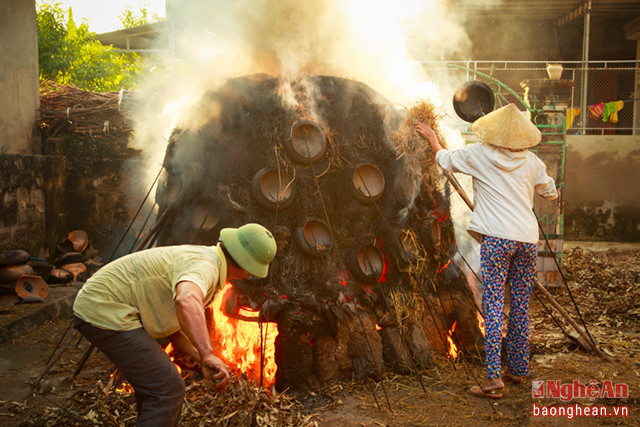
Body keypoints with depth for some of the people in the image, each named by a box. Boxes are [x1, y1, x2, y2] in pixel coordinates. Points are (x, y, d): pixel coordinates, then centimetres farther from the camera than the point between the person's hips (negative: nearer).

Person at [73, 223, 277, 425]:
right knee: (168, 388, -10)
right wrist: (207, 355, -46)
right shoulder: (204, 266, -19)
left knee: (152, 383, 23)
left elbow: (174, 329, 17)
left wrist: (201, 357, 3)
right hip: (106, 311, -11)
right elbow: (186, 301, -45)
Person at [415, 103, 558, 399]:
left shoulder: (478, 154, 0)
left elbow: (445, 160, 17)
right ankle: (518, 369, 22)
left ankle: (494, 377, -10)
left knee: (493, 306, -6)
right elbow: (551, 194, 22)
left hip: (497, 237, -4)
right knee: (520, 306, 12)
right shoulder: (531, 162, 9)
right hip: (527, 238, 4)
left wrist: (431, 137, 34)